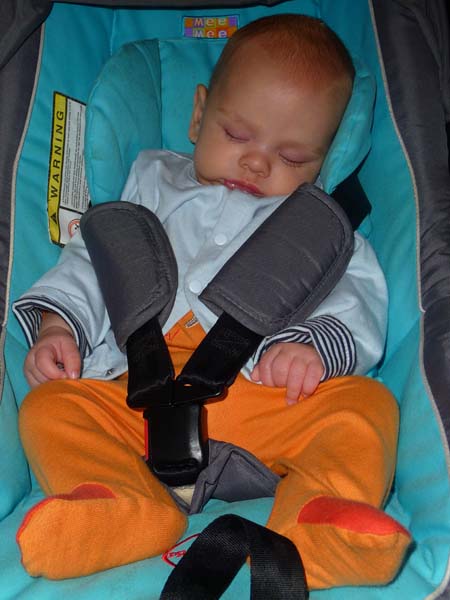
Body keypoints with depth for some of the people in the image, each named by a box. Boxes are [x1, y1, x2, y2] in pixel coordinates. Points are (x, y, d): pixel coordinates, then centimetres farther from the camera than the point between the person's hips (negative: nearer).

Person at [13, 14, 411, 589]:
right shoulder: (152, 181, 27)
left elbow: (356, 294, 7)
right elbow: (92, 258, 23)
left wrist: (315, 342, -16)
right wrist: (57, 322, 3)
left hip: (274, 397, -1)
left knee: (367, 402, -26)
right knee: (48, 406, -20)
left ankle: (315, 524, -45)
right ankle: (127, 511, -39)